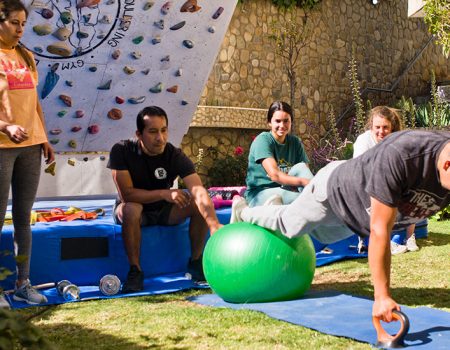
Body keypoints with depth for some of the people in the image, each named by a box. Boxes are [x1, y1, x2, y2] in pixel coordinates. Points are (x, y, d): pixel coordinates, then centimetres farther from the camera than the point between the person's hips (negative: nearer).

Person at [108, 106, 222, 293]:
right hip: (135, 209, -2)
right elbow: (126, 193, -25)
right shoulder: (122, 151, -21)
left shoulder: (175, 156, -19)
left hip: (164, 210, 2)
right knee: (130, 209, -38)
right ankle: (135, 271, -23)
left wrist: (214, 224, -49)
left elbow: (198, 190, -33)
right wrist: (164, 194, -29)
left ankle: (196, 262, -4)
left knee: (199, 205, -22)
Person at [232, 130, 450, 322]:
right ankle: (242, 212, 51)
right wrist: (382, 297, -40)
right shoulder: (398, 156, -47)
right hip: (336, 189, -6)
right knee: (288, 225, 20)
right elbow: (379, 232, -42)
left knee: (323, 235, 31)